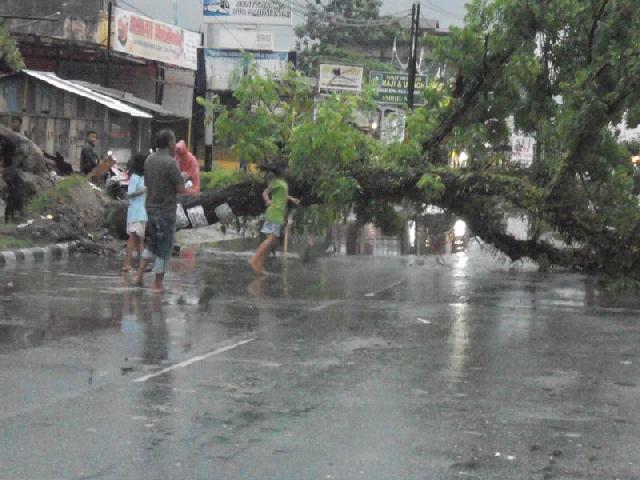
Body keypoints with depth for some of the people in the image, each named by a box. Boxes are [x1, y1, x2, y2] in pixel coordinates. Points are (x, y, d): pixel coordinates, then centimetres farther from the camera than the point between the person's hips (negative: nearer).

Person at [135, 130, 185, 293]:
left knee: (153, 244, 22)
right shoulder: (170, 163, -19)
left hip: (151, 208, 7)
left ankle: (140, 274, 13)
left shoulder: (149, 160, 4)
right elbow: (181, 189, -15)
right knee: (165, 248, 5)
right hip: (166, 210, -7)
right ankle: (158, 284, 11)